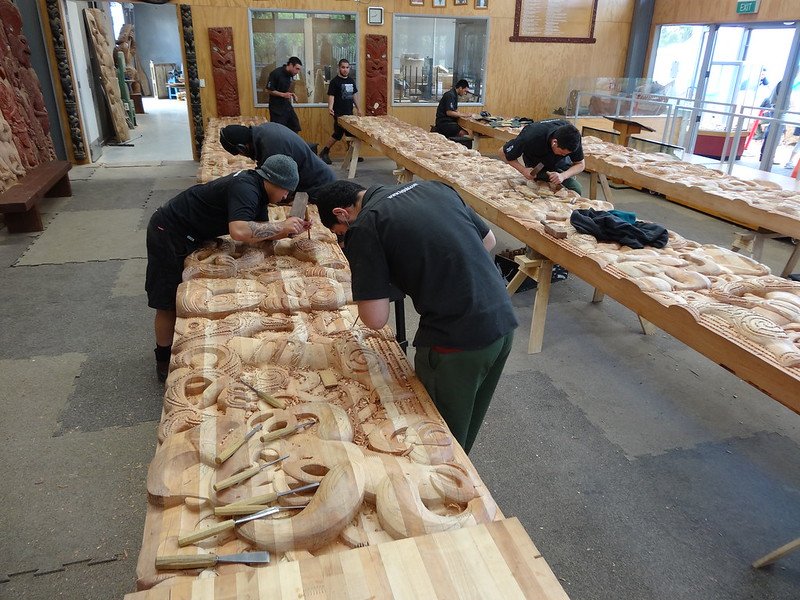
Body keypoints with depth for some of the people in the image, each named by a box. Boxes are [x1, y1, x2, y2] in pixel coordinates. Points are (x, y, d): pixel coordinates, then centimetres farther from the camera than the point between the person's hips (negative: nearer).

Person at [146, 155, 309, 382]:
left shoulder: (254, 187, 2)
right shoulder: (245, 189, -28)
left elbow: (260, 233, 1)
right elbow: (239, 231, -45)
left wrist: (290, 229, -14)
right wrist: (280, 226, -33)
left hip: (190, 235, 10)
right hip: (169, 234, -10)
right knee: (169, 303, 0)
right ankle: (164, 362, 15)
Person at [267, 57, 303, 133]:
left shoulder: (290, 74, 5)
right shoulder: (276, 73, -17)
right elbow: (269, 90, -15)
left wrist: (291, 94, 0)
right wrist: (283, 94, -21)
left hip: (287, 105, 8)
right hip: (276, 107, -8)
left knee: (295, 128, 8)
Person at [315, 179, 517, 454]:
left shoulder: (362, 228, -10)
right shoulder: (432, 187, 10)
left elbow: (375, 319, -14)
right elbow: (488, 241, 18)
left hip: (455, 343, -8)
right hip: (504, 321, 8)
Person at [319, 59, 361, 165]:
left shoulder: (351, 80, 12)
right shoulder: (334, 81, -7)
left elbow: (354, 95, 20)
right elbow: (331, 96, -13)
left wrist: (358, 108, 19)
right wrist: (330, 107, -29)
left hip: (350, 112, 7)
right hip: (339, 113, -7)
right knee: (338, 133, -8)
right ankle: (324, 152, 4)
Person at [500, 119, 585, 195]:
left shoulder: (572, 136, -32)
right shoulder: (531, 137, -40)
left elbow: (580, 164, -18)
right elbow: (503, 152, -24)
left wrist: (563, 176, -39)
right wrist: (523, 170, -34)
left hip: (560, 163, 3)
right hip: (536, 167, -3)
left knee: (576, 191, -9)